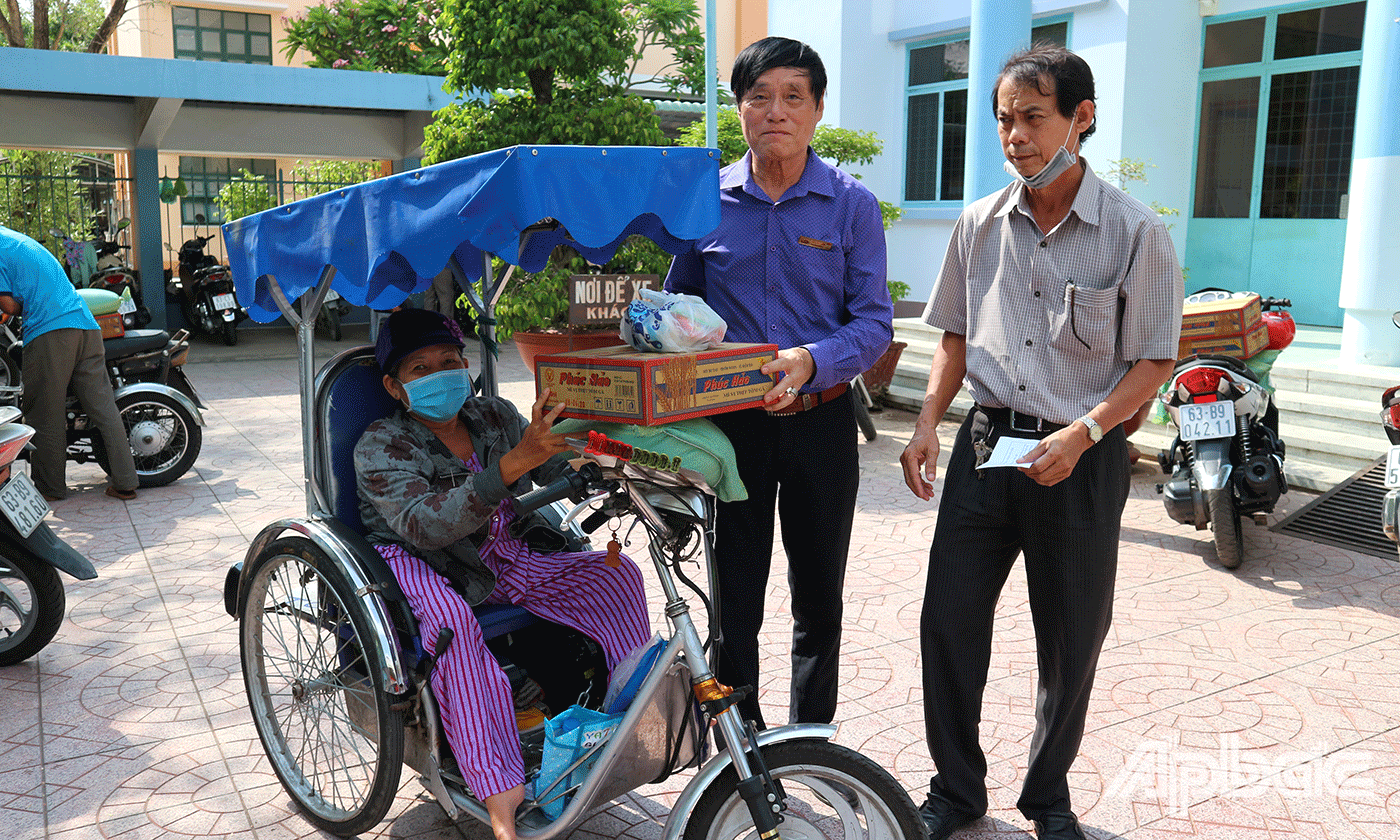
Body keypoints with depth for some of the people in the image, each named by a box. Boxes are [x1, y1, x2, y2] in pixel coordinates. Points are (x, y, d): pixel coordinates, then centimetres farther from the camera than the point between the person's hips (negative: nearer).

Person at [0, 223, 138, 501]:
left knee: (45, 416, 5)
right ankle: (124, 483, 4)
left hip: (48, 334, -7)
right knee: (105, 409, 4)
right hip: (86, 325, 7)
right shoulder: (23, 240, 27)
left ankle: (50, 487, 13)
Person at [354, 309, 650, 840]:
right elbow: (423, 525, -29)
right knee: (448, 619, -39)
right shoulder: (380, 447, -11)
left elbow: (565, 469, 6)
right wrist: (512, 464, -42)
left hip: (505, 559, 5)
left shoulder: (495, 416, 6)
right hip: (422, 566, -5)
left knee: (615, 573, -12)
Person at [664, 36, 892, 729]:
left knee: (818, 596, 12)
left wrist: (813, 360, -25)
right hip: (729, 421, 1)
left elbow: (874, 320, -6)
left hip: (821, 419, 0)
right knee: (733, 598, 7)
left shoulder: (852, 205, -1)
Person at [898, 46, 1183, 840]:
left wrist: (1081, 433, -20)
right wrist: (928, 423, 0)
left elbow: (1153, 361, -6)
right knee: (948, 623, 4)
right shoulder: (979, 224, 4)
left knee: (1071, 641, 9)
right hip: (987, 445, 3)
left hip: (1082, 461, -3)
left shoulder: (1135, 231, -8)